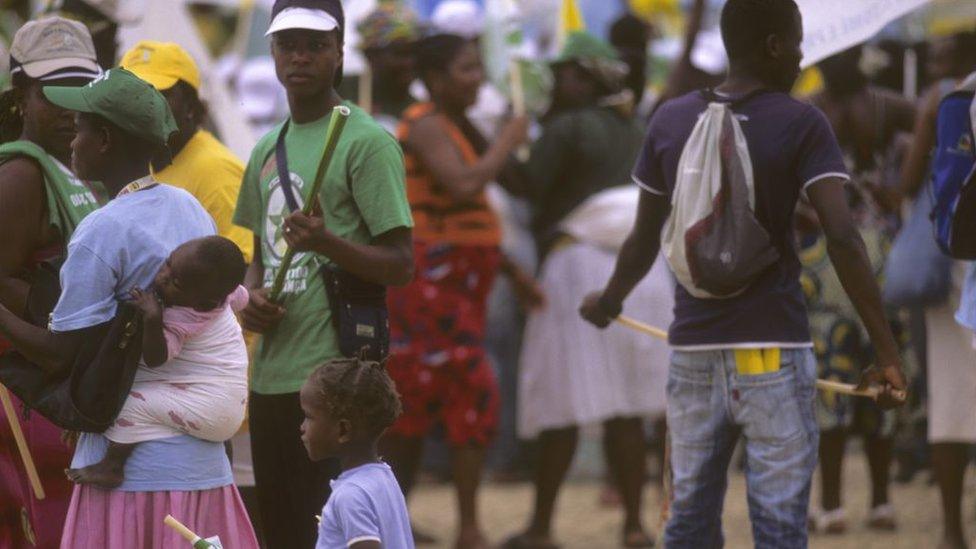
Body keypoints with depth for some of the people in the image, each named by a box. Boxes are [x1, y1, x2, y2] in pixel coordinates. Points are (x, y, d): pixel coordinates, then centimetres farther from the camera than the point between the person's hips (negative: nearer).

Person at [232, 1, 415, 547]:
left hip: (333, 378, -8)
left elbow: (401, 264, -11)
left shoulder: (367, 142, -7)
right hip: (271, 374, 8)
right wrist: (254, 297, 5)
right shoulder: (269, 149, 17)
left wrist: (325, 242, -27)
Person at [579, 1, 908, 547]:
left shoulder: (671, 122, 6)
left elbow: (644, 239, 14)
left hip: (694, 347, 4)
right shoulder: (802, 125, -7)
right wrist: (888, 352, -16)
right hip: (773, 350, -4)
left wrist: (609, 301, 34)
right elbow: (843, 238, -16)